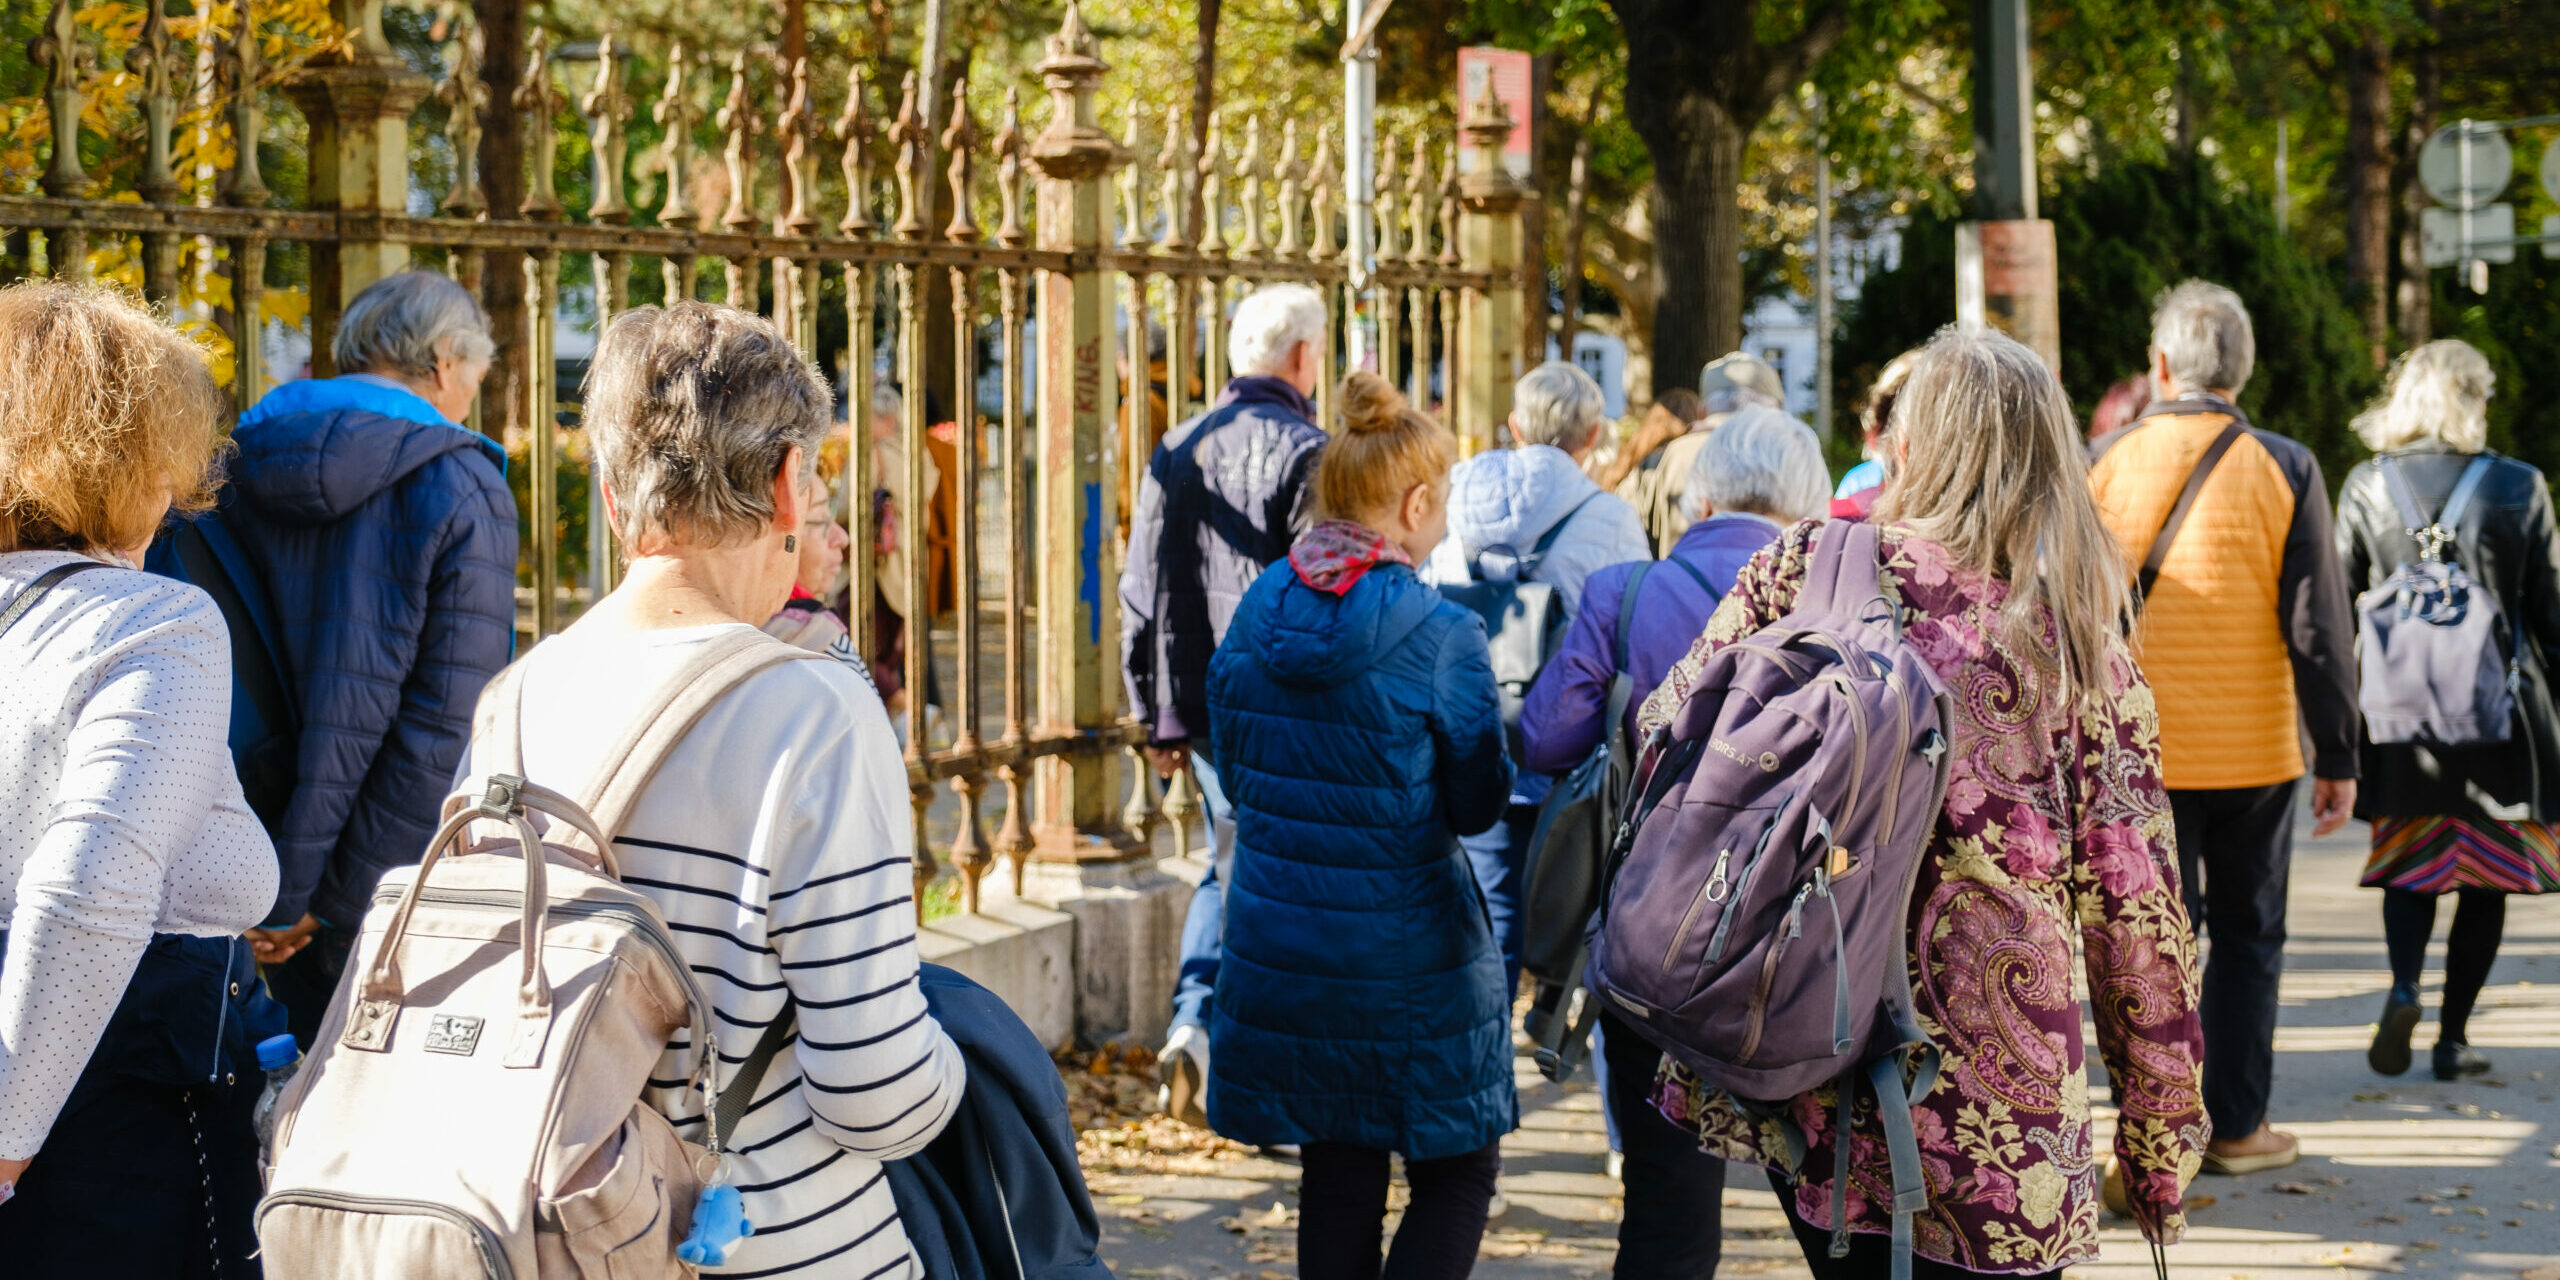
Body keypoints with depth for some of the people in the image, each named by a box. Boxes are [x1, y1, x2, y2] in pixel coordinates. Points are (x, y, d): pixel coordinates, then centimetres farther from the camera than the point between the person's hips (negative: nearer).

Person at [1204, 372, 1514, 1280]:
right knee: (1458, 1170, 9)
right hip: (1405, 955, -5)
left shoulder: (1256, 615, 1)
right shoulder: (1439, 635, -16)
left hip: (1277, 933, 5)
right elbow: (1477, 804, -8)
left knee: (1337, 1174, 15)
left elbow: (1234, 776, 10)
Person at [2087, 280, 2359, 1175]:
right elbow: (2318, 628, -6)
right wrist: (2337, 757, 0)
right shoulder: (2283, 470, -6)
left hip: (2135, 751, 1)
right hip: (2253, 749, 0)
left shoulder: (2103, 464, -3)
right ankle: (2236, 1126, 16)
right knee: (2248, 935, 12)